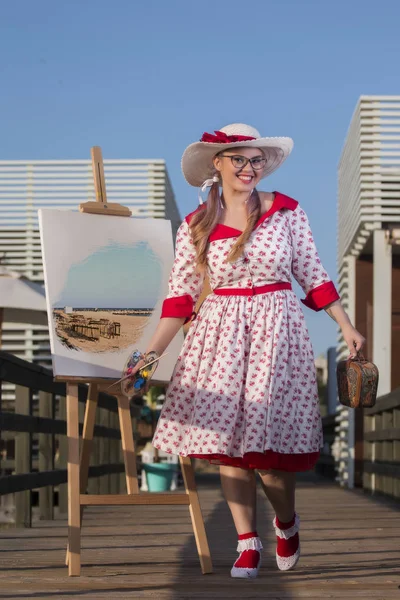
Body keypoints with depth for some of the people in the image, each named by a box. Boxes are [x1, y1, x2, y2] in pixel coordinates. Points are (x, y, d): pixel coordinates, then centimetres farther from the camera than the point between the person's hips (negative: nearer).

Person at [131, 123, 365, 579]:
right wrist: (151, 352, -4)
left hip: (276, 334, -1)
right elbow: (180, 295, 3)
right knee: (227, 441, -1)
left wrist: (346, 326, 6)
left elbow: (312, 274, 7)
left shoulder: (286, 211, 1)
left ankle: (286, 521, 25)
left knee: (268, 444, -5)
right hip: (219, 337, 2)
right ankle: (248, 544, 11)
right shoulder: (195, 227, 3)